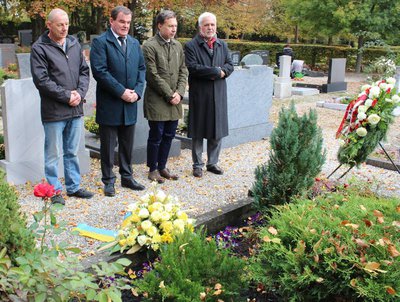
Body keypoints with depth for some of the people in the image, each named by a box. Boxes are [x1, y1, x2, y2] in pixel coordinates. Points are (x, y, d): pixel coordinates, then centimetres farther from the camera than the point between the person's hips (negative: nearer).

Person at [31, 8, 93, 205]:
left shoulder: (74, 44, 10)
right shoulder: (39, 48, -6)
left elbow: (84, 71, 12)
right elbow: (41, 80, -12)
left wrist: (80, 93, -5)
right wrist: (67, 96, -13)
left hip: (76, 109, 5)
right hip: (54, 111, -5)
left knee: (72, 152, 15)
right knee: (53, 154, 4)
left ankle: (73, 187, 27)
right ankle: (55, 191, 17)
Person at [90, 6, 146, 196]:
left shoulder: (134, 43, 13)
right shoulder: (100, 42, -6)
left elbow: (142, 69, 11)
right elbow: (99, 71, -15)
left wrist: (137, 91, -5)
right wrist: (121, 92, -17)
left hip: (130, 104, 5)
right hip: (109, 104, -5)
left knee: (127, 145, 14)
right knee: (108, 146, 5)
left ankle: (126, 177, 27)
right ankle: (108, 180, 17)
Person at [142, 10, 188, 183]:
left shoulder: (178, 46, 11)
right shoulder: (150, 46, -9)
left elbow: (183, 71, 10)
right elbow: (153, 75, -13)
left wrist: (179, 92, -4)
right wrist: (169, 94, -12)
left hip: (174, 100, 6)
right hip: (157, 100, -6)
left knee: (169, 136, 11)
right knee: (156, 136, 2)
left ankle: (162, 167, 25)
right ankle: (153, 169, 16)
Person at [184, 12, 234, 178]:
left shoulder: (222, 45, 12)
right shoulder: (191, 45, -5)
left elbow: (230, 65, 9)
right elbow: (192, 67, -17)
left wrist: (221, 72, -14)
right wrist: (216, 71, -14)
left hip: (219, 94, 5)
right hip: (199, 94, -5)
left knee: (217, 130, 9)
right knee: (198, 132, 4)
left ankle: (213, 163, 22)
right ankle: (197, 165, 15)